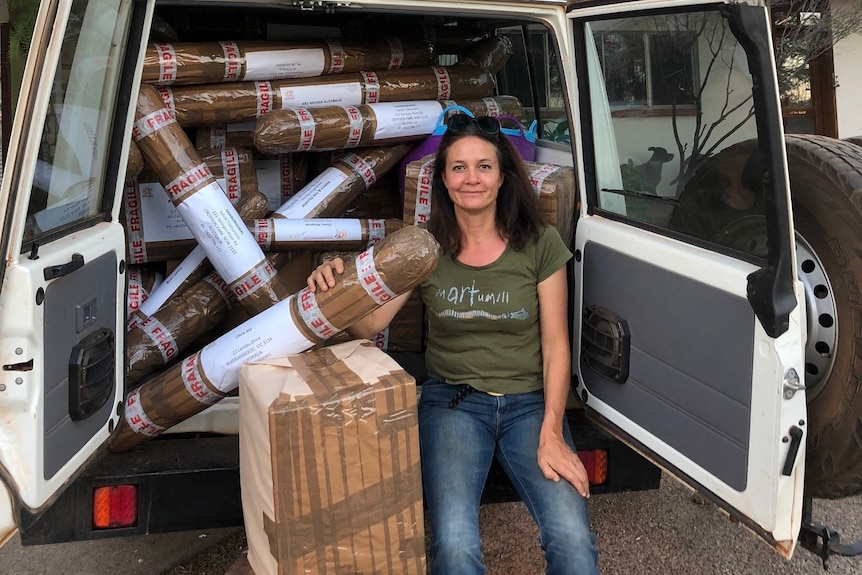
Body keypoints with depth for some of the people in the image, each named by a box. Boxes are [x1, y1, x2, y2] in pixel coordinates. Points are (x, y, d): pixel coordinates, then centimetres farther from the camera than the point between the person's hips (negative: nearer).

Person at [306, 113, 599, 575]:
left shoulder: (540, 245, -3)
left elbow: (555, 344, -2)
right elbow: (368, 324, -6)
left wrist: (551, 433, -10)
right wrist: (337, 288, -27)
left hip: (529, 402, 1)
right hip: (452, 402, 0)